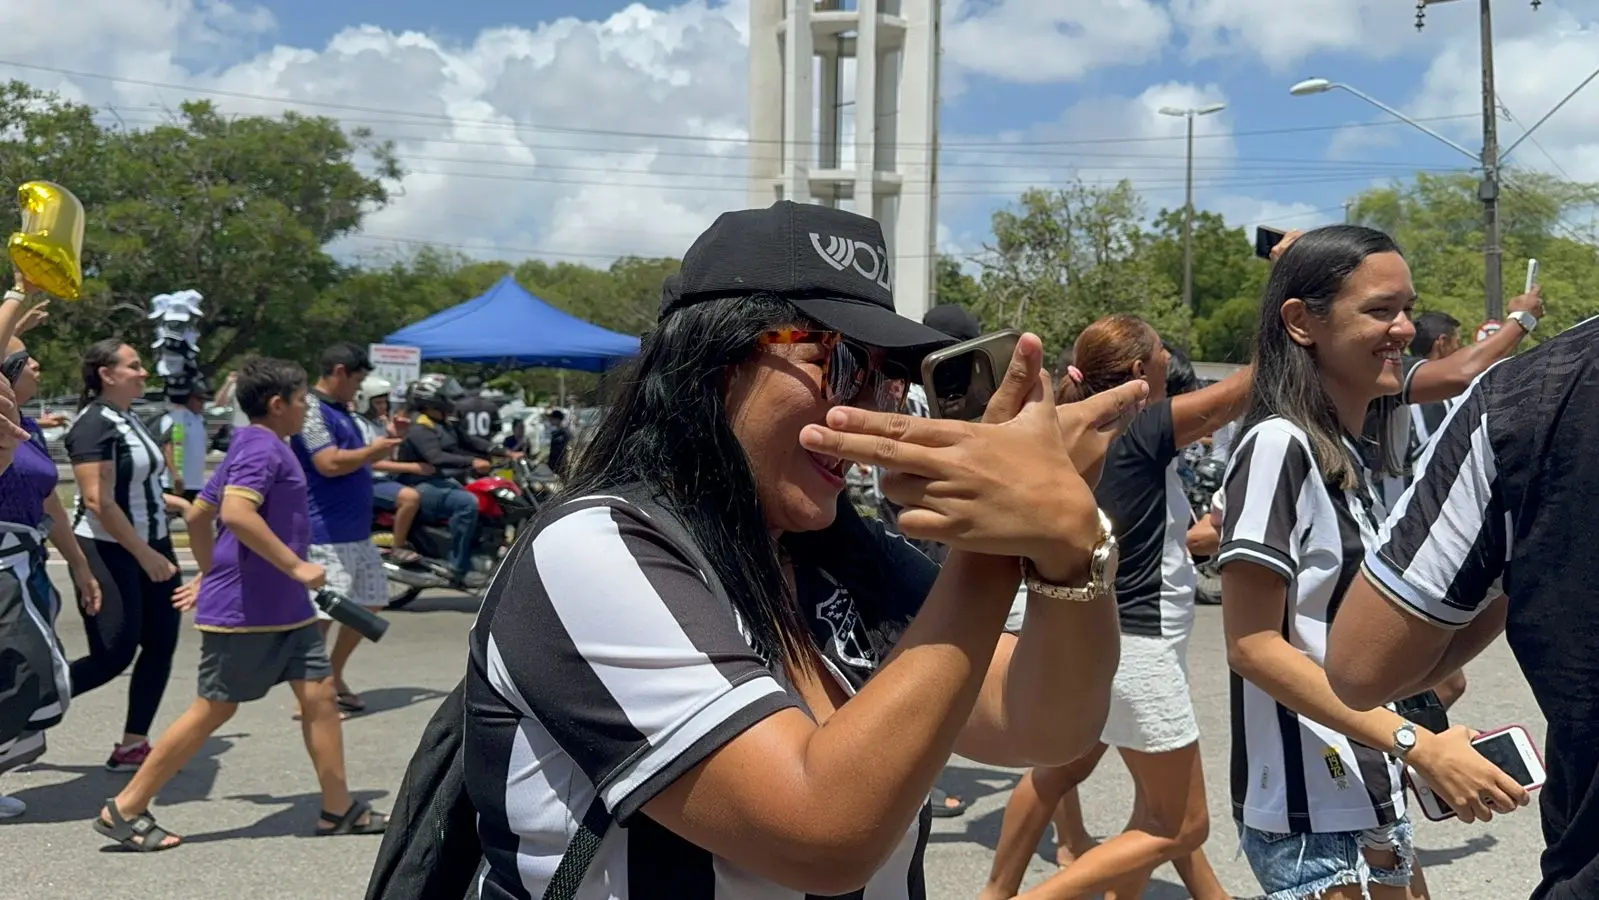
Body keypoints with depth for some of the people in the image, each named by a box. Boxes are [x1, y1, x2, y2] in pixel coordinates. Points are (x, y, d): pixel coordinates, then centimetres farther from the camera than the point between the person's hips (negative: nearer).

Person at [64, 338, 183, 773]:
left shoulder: (131, 420, 11)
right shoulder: (95, 424, -17)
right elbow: (98, 501, -23)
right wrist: (145, 554, -23)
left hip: (151, 545, 9)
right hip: (109, 552, -9)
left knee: (161, 645, 5)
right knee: (113, 656, -6)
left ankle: (132, 746, 13)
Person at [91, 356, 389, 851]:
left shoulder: (253, 447, 15)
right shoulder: (262, 448, -15)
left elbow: (198, 515, 22)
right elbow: (236, 512, -32)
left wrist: (209, 574, 28)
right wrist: (296, 565, -27)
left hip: (285, 607, 10)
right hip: (245, 610, -10)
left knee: (319, 694, 6)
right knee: (214, 710, -1)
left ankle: (339, 809, 12)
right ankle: (124, 809, 11)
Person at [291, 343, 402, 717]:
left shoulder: (340, 410, 17)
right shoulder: (311, 410, -14)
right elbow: (330, 463, -25)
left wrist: (389, 440, 12)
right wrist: (374, 450, -12)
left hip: (358, 531, 11)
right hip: (326, 534, -11)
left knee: (371, 602, 17)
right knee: (322, 613, -8)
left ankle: (334, 679, 28)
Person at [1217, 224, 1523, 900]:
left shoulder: (1352, 458, 10)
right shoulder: (1279, 445, -16)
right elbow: (1253, 644, -21)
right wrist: (1416, 743, -24)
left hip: (1373, 799, 9)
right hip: (1310, 816, -9)